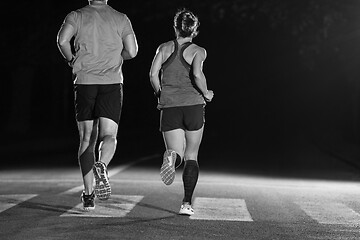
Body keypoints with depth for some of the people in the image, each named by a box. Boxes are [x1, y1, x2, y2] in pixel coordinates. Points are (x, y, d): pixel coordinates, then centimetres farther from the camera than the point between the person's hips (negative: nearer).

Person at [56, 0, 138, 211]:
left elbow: (62, 40, -12)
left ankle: (89, 194, 4)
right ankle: (101, 166, -36)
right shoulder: (121, 19, 7)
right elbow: (132, 51, 1)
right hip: (112, 83, -1)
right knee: (109, 136, -3)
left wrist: (71, 60, 7)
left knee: (87, 140, 8)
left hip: (85, 82, 1)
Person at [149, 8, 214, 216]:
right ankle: (187, 204, 3)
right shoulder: (198, 51, 2)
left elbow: (153, 74, -1)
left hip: (169, 108, 1)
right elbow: (197, 74, -16)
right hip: (194, 106, -1)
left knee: (178, 154, 4)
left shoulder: (164, 48, 9)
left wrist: (161, 96, 14)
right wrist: (206, 94, 1)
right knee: (192, 156, 10)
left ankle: (172, 156, -35)